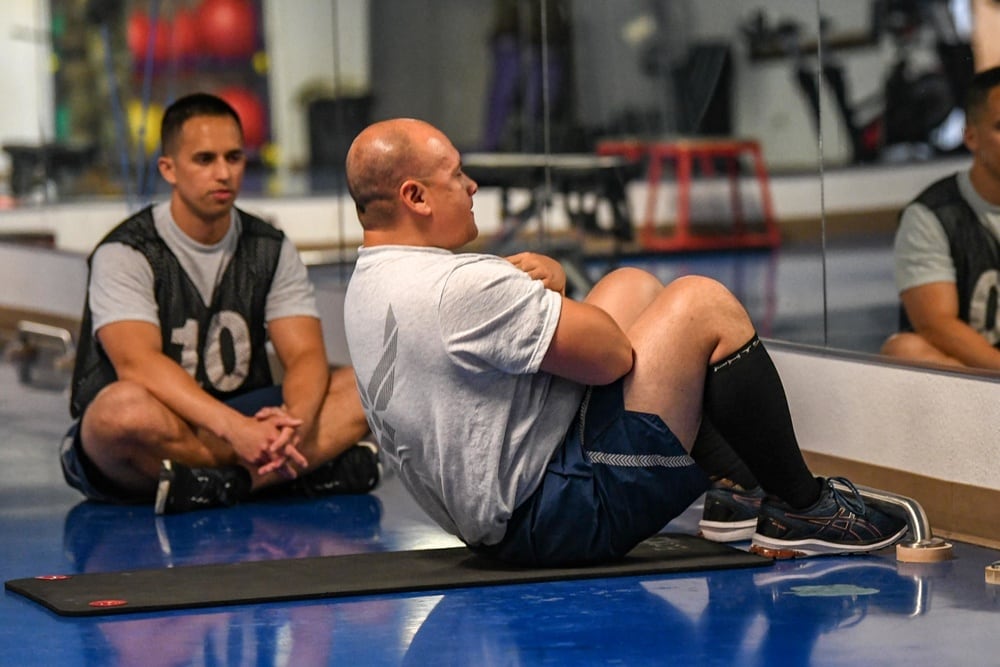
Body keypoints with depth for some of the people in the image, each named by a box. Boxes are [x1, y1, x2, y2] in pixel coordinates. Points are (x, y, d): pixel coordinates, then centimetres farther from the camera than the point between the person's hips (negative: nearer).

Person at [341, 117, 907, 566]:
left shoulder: (371, 285, 9)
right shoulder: (459, 286, -24)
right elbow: (613, 355, -20)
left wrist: (545, 275, -2)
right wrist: (549, 292, 0)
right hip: (567, 515, -11)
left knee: (633, 286, 19)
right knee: (702, 304, -8)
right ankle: (801, 508, 4)